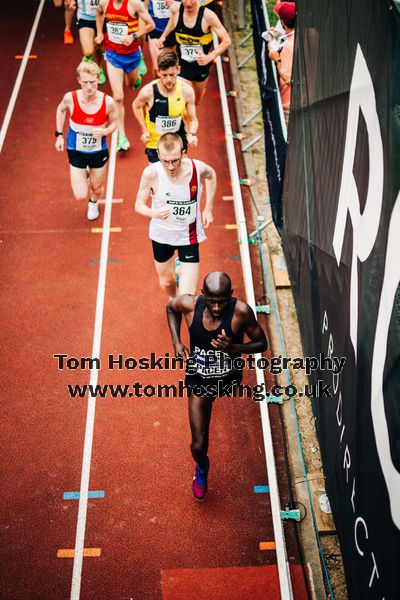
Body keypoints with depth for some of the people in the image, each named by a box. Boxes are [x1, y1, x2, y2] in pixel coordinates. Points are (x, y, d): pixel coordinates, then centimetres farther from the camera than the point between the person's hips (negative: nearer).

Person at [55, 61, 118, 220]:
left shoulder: (108, 102, -23)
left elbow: (114, 122, -4)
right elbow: (61, 109, 3)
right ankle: (84, 176, 35)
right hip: (76, 151, -1)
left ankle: (94, 202, 61)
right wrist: (59, 135, 2)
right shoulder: (70, 98, -22)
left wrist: (105, 131, -26)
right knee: (81, 196, -3)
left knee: (97, 188, 20)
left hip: (98, 151, 1)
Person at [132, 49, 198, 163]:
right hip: (154, 142, -1)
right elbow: (136, 106, 0)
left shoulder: (186, 91, -20)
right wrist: (144, 130, -8)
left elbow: (192, 119, -8)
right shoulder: (148, 91, -23)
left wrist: (192, 134, -29)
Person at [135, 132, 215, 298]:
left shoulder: (197, 168, -23)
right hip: (161, 235, 1)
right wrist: (154, 212, -37)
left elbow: (211, 175, 3)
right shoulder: (151, 173, -25)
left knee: (187, 296, -9)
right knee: (166, 282, 25)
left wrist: (208, 209, 1)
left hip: (189, 236, -1)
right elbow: (139, 205, -14)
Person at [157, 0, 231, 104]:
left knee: (196, 101, 22)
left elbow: (226, 41, -20)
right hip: (182, 65, 0)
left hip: (201, 65, 0)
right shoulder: (176, 9, -15)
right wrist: (164, 35, 19)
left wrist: (210, 57, -32)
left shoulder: (208, 15, -24)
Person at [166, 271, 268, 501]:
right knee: (199, 445, 2)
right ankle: (202, 468, 37)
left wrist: (234, 348, -35)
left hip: (229, 377, 0)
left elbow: (262, 343, -16)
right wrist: (177, 342, -13)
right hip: (199, 379, 0)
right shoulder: (189, 304, -26)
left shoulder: (241, 311, -31)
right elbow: (171, 308, 0)